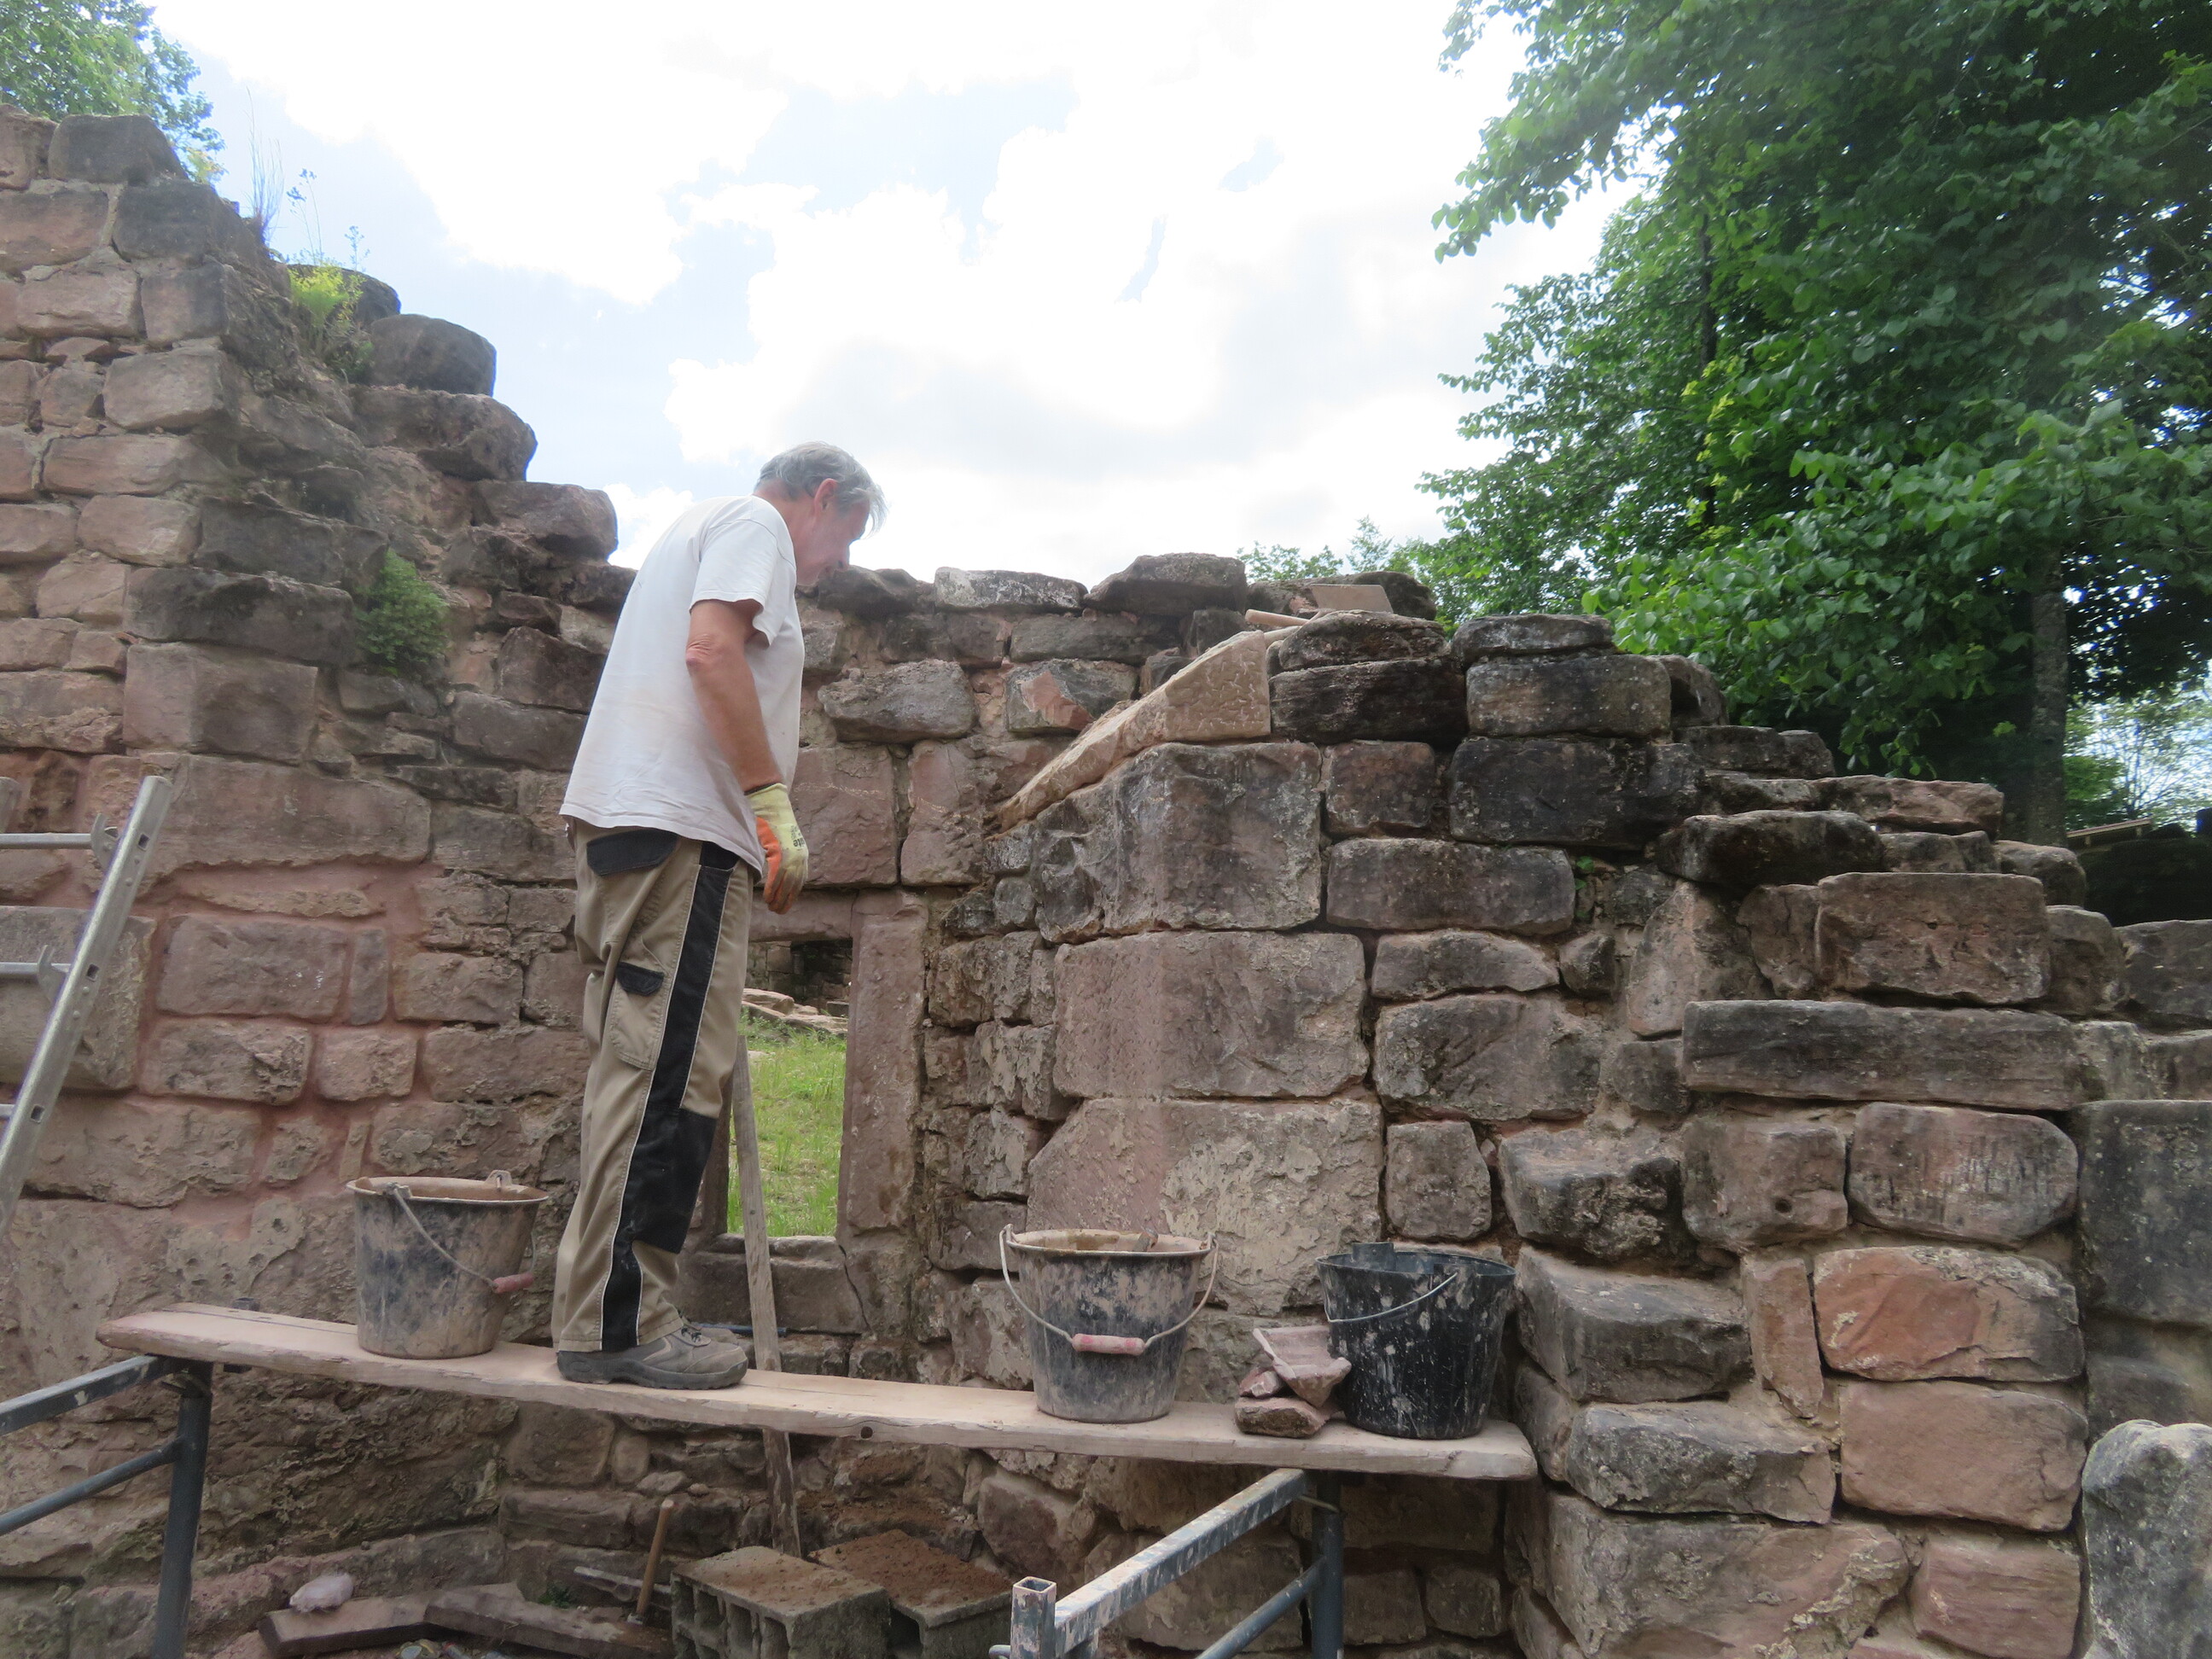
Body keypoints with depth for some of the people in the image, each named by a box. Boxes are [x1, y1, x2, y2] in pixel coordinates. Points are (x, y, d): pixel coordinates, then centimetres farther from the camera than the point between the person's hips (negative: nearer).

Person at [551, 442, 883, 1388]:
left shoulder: (697, 530, 33)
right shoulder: (753, 523, 3)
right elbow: (712, 651, -15)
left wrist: (757, 813, 24)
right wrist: (773, 800, -15)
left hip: (624, 823, 10)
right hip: (679, 824, -10)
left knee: (649, 1077, 9)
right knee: (667, 1078, -10)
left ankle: (615, 1315, 13)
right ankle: (616, 1322, -7)